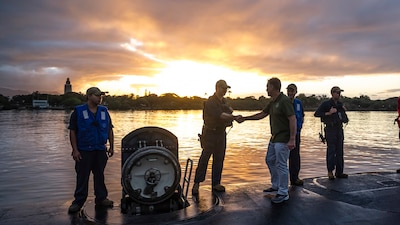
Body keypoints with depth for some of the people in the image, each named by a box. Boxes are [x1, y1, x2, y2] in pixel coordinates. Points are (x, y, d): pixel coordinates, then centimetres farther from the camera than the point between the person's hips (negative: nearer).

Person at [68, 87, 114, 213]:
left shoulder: (104, 111, 8)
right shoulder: (78, 111, -4)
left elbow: (110, 130, 11)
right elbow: (72, 132, -6)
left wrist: (111, 147, 7)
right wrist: (75, 150, -11)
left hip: (101, 150, 4)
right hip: (84, 151, -3)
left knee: (100, 175, 12)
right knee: (82, 177, 4)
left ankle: (101, 198, 23)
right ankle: (78, 202, 15)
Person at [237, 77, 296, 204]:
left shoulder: (284, 101, -17)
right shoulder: (273, 102, 12)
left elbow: (293, 120, -21)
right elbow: (261, 114, 20)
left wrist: (292, 139, -24)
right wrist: (244, 118, 19)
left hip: (283, 140, -10)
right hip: (274, 138, 10)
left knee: (281, 165, -4)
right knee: (270, 160, 18)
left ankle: (283, 193, 7)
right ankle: (276, 186, 33)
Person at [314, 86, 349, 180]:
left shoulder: (340, 104, 14)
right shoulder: (326, 104, -4)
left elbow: (345, 117, 24)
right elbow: (316, 114, -12)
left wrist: (345, 119, 1)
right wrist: (328, 113, -20)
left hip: (339, 129, 6)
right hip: (330, 129, -6)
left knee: (339, 151, 8)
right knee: (331, 150, -6)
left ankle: (339, 172, 15)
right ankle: (330, 171, 3)